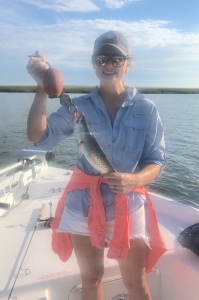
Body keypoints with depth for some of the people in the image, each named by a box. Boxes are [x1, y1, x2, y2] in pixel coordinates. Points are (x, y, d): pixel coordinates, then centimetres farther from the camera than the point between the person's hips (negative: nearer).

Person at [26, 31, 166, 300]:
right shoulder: (79, 106, 1)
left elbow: (157, 160, -2)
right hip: (84, 204, 2)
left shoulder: (146, 109, -2)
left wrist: (135, 180, -23)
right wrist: (42, 89, -16)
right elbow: (39, 137, -6)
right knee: (91, 278, 20)